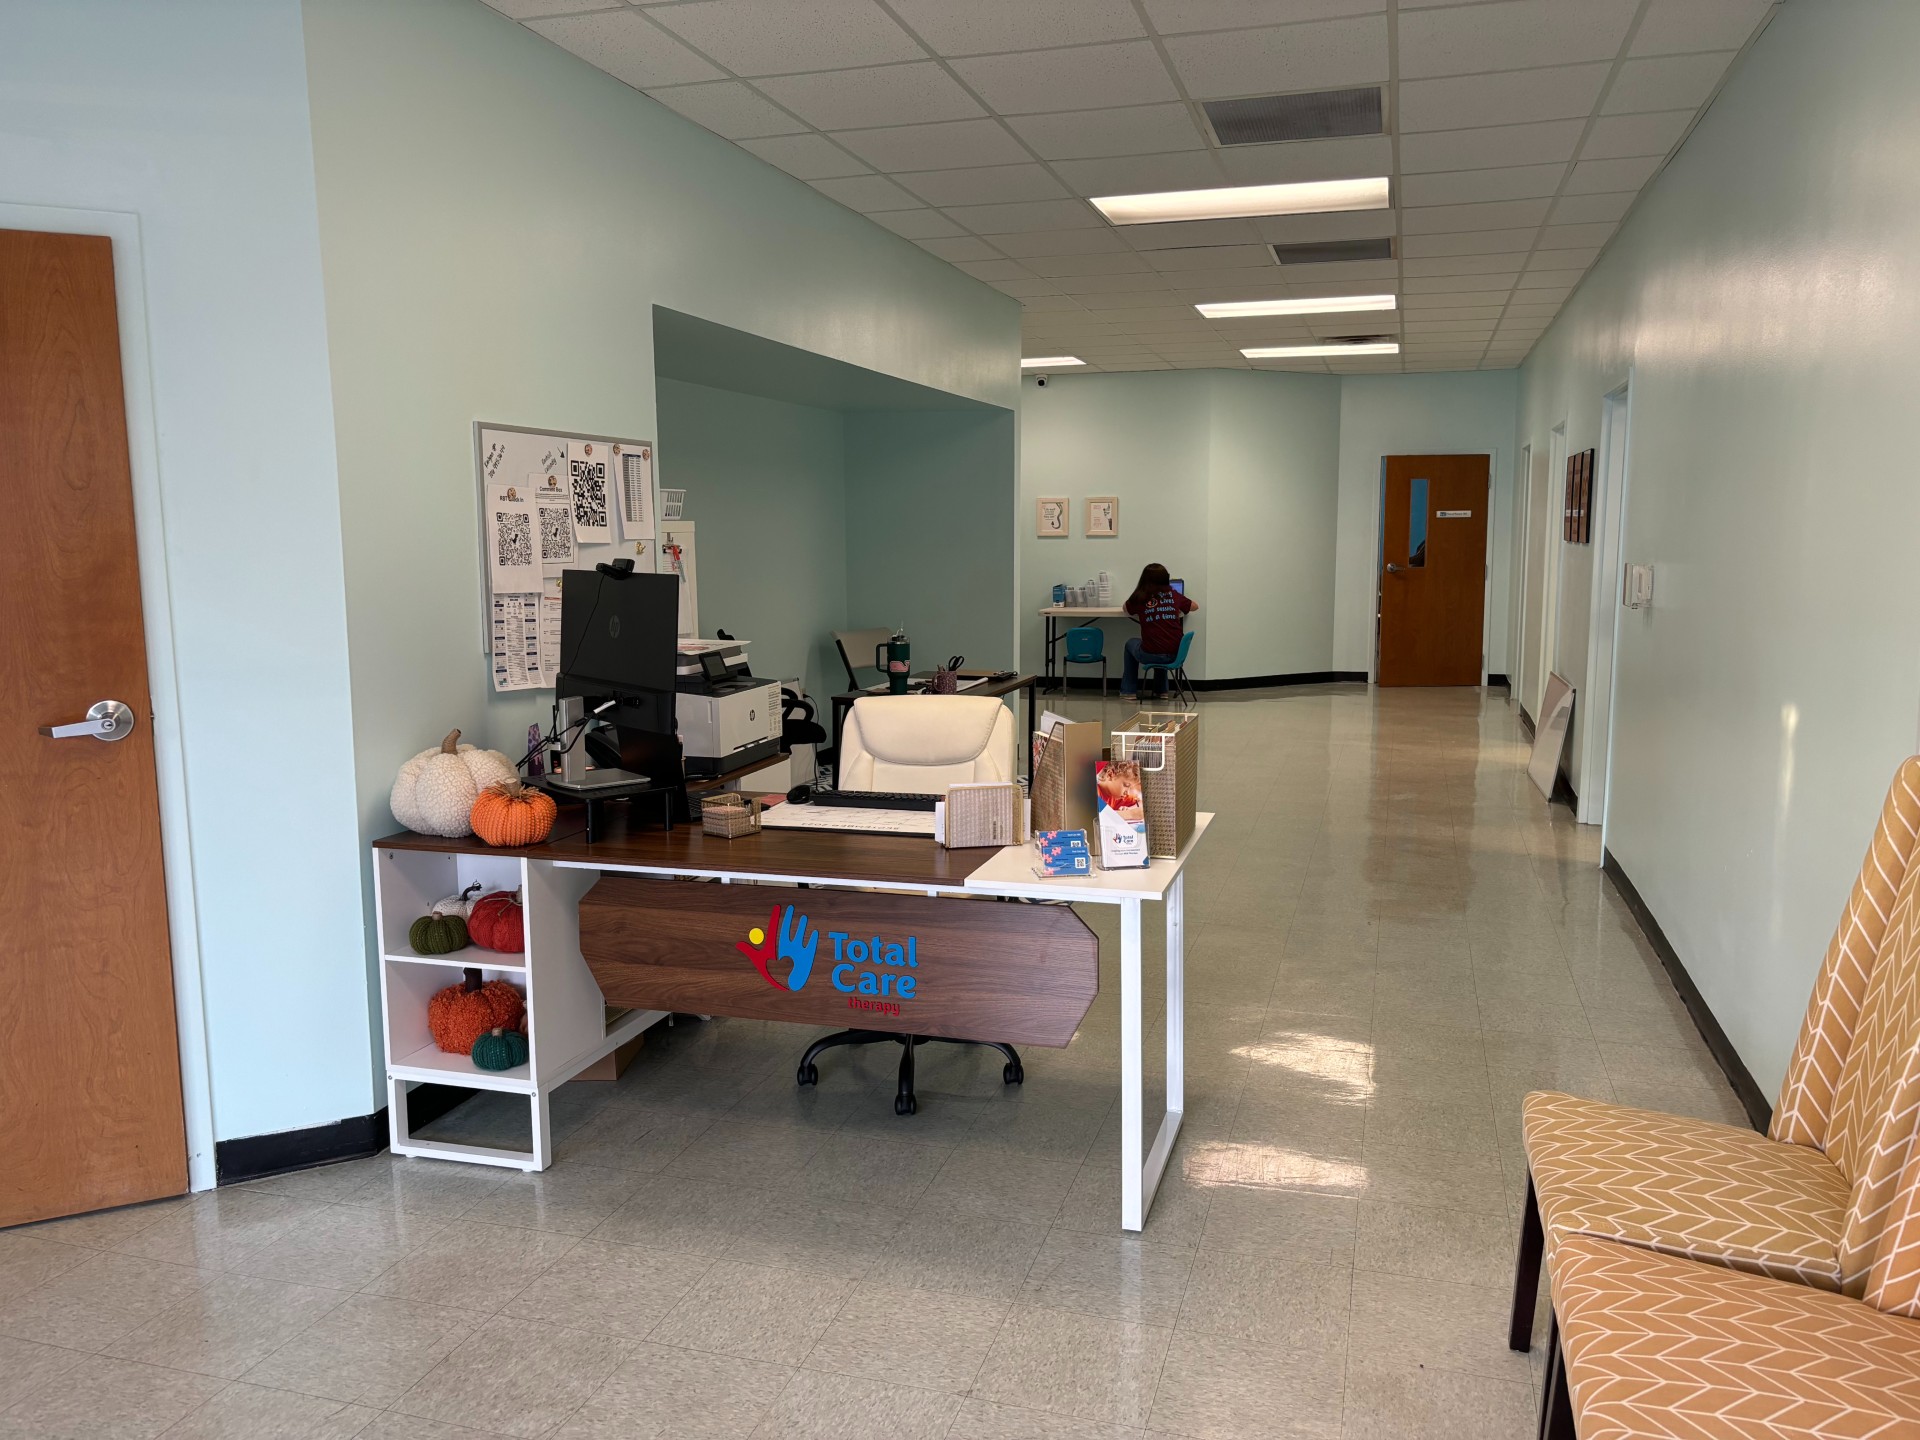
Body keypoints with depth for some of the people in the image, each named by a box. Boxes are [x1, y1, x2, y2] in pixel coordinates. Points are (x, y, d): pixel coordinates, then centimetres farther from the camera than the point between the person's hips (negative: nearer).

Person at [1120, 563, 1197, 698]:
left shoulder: (1140, 597, 1)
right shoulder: (1173, 595, 7)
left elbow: (1126, 609, 23)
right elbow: (1195, 606, 25)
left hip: (1151, 656, -3)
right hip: (1175, 655, 3)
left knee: (1131, 643, 31)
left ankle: (1128, 691, 32)